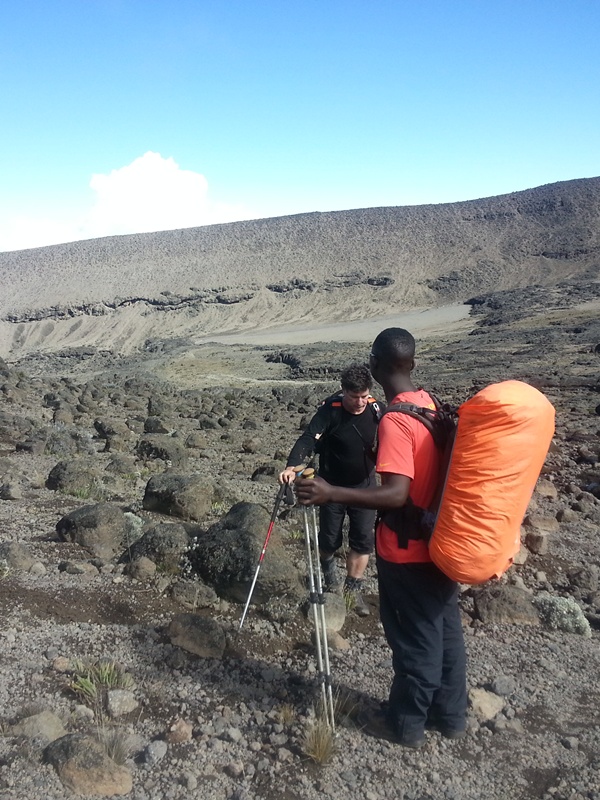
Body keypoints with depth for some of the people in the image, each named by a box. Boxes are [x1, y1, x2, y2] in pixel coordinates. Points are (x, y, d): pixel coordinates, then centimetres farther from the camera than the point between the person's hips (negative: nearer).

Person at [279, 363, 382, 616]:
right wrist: (292, 466, -48)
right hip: (332, 486, -2)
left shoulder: (376, 409, -11)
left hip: (364, 486, 2)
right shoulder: (330, 410, -21)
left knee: (363, 540, 4)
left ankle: (353, 590, 23)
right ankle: (328, 566, 45)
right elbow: (308, 439, -32)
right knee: (330, 540, 10)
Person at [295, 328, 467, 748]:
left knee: (414, 638, 9)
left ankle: (406, 722, 29)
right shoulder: (430, 404, 1)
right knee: (444, 628, 20)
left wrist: (331, 493, -38)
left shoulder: (394, 421, -25)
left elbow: (396, 494, -32)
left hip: (406, 551, -8)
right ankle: (450, 713, 37)